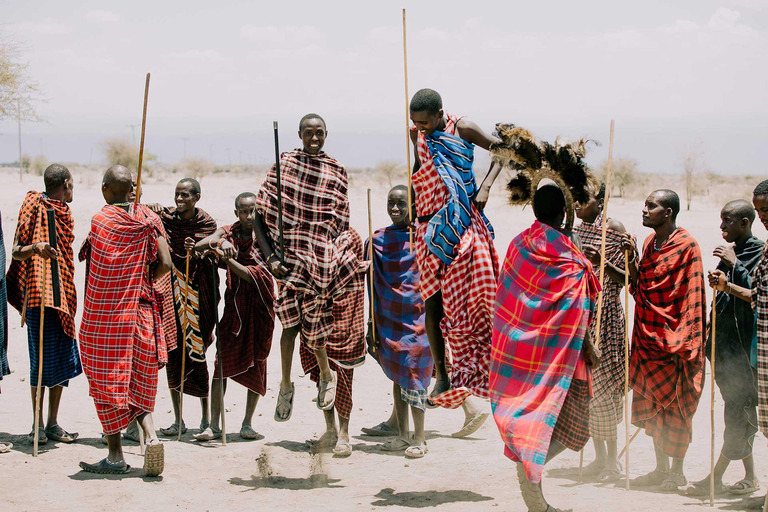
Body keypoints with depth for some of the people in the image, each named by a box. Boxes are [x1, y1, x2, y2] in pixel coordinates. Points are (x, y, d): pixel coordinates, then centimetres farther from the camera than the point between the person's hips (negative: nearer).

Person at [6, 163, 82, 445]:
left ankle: (53, 423, 15)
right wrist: (35, 248, -29)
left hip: (63, 294, 8)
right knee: (43, 359, -8)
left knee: (63, 360, 7)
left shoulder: (63, 212, 15)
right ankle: (37, 426, -1)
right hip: (40, 293, -8)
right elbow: (16, 252, -12)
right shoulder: (36, 208, -8)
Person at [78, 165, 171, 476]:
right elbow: (165, 264, -3)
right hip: (140, 310, 4)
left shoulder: (99, 221, -10)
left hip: (103, 314, -4)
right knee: (137, 381, 14)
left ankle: (115, 455, 7)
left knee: (107, 381, 5)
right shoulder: (147, 219, 1)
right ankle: (151, 436, -9)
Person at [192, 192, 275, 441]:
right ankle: (214, 425, -5)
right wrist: (218, 243, -32)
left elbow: (254, 276, -12)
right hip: (235, 303, 1)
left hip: (260, 305, -1)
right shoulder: (227, 233, 3)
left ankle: (248, 423, 11)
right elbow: (197, 247, -12)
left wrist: (227, 258, -24)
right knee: (223, 359, -6)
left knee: (256, 362, 2)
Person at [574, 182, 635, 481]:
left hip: (604, 317, -6)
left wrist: (603, 263, -22)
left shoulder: (614, 230, -6)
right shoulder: (574, 232, 12)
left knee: (601, 387, -7)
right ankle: (599, 455, 17)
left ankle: (612, 458, 3)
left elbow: (630, 278, -9)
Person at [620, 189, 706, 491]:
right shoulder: (650, 242, 10)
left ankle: (677, 471, 10)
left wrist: (684, 339, -15)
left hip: (674, 336, -7)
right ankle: (661, 468, 20)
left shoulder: (686, 245, -12)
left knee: (675, 404, 0)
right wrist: (631, 259, -2)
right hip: (648, 333, 7)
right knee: (652, 403, 11)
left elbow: (692, 296, -13)